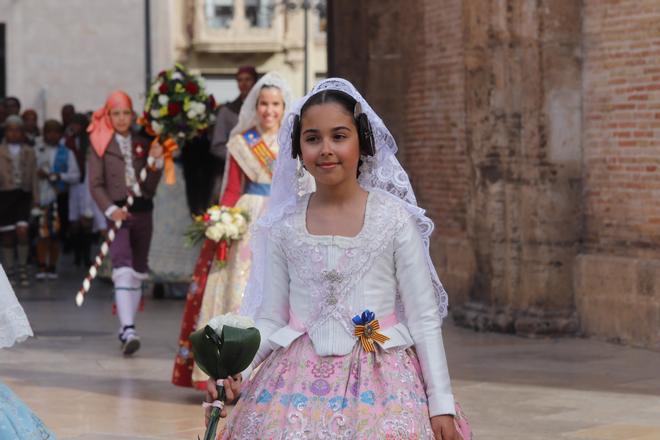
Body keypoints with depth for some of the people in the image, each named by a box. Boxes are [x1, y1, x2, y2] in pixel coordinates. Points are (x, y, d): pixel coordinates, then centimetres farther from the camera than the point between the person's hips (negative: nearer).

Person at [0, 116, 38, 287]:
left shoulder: (29, 152, 10)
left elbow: (34, 176, 8)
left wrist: (36, 199, 4)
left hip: (23, 195, 0)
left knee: (22, 231, -14)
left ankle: (23, 269, -2)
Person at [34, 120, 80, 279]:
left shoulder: (66, 153, 7)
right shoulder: (37, 150, 6)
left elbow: (75, 175, 5)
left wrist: (59, 176, -9)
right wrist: (38, 174, -14)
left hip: (58, 198, 1)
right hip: (41, 197, -1)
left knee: (55, 234, 3)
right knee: (42, 233, -4)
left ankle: (52, 267, 13)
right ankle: (42, 267, 1)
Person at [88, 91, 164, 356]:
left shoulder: (142, 143, 12)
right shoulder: (100, 144, 3)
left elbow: (150, 187, 7)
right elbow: (95, 184, -3)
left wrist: (155, 161, -9)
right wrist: (110, 209, -17)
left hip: (142, 211, 5)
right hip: (118, 212, -5)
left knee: (137, 272, 10)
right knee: (123, 269, -18)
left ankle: (126, 329, 21)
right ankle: (128, 331, -27)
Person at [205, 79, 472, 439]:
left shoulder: (394, 218, -4)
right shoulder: (284, 225, 2)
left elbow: (424, 318, -2)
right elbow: (269, 320, 8)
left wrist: (441, 404, -4)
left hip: (379, 379, -2)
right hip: (299, 380, 2)